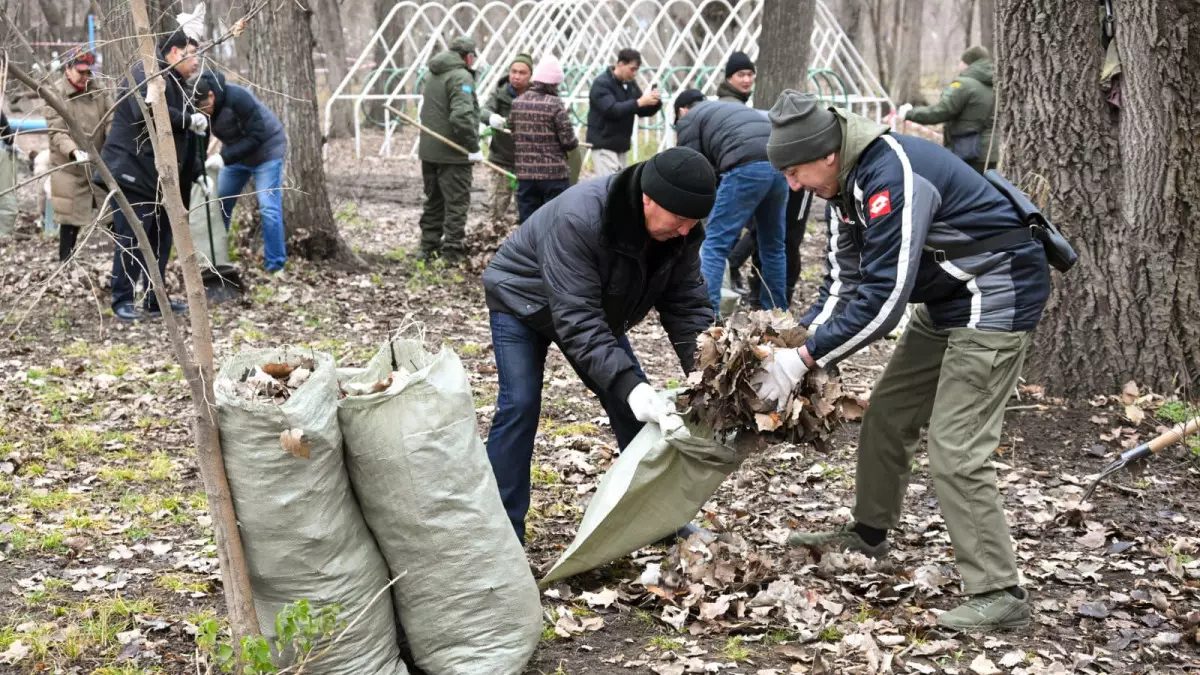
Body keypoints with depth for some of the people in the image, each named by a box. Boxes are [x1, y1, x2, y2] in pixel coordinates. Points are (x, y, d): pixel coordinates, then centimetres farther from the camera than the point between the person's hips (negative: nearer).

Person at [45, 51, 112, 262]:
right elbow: (56, 131, -15)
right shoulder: (56, 94, -6)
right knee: (71, 216, 2)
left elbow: (110, 121, -2)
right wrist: (73, 151, -33)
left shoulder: (97, 91, 6)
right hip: (70, 166, -4)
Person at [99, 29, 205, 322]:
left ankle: (155, 300, 18)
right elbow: (146, 110, -30)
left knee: (160, 239, 11)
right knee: (132, 239, -8)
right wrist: (189, 120, -24)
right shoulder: (146, 73, -11)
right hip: (132, 173, -10)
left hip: (160, 177, 10)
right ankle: (122, 301, -1)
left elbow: (185, 135, 23)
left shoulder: (178, 84, 20)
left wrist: (199, 173, 15)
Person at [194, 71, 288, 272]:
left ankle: (275, 266, -8)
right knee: (219, 205, 8)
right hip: (236, 152, 7)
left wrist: (224, 157, -35)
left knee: (268, 207, -13)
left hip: (265, 149, -7)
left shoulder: (238, 98, -33)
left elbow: (257, 136, -30)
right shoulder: (199, 107, -14)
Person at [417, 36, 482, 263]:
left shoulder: (433, 75, 15)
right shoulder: (461, 77, -14)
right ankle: (452, 252, -4)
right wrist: (474, 147, -19)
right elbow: (462, 116, -26)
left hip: (428, 150, 9)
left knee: (434, 201, 17)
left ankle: (428, 248, 23)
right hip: (453, 153, -8)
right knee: (456, 203, -3)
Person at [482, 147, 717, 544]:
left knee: (637, 405, 1)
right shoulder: (578, 219, -42)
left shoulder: (679, 231, -22)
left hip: (598, 307, 6)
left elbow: (687, 307, -17)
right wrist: (627, 384, -52)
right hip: (522, 301, -6)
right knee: (520, 405, -17)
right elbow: (577, 320, -44)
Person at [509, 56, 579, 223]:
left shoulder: (518, 102, 3)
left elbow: (514, 133, 7)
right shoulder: (555, 104, -12)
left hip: (525, 174, 5)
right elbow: (569, 141, -13)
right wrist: (575, 142, 9)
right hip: (554, 174, -4)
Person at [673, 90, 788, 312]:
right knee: (773, 245, 19)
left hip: (748, 167, -7)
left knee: (715, 243, -3)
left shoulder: (689, 119, 17)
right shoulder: (734, 108, 39)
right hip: (780, 164, 7)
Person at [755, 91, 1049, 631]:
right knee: (887, 416, 15)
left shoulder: (891, 176, -29)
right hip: (946, 303, 10)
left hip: (996, 300, -10)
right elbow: (844, 285, 4)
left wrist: (806, 358, -26)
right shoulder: (848, 182, 3)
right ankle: (868, 535, 34)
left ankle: (1000, 594, -7)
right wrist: (796, 340, -10)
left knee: (955, 452, -13)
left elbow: (882, 297, -31)